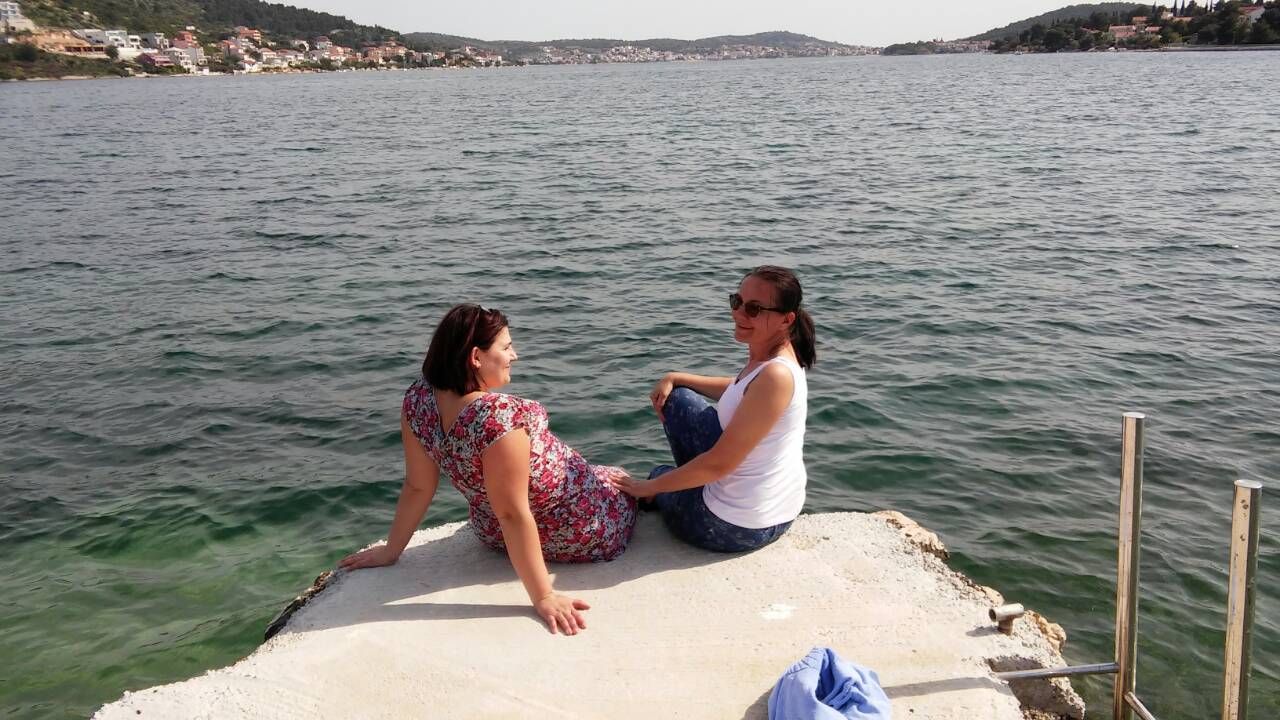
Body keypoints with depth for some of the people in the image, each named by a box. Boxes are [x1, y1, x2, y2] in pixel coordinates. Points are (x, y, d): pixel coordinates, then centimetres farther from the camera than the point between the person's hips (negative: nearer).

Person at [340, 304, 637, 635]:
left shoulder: (418, 399, -17)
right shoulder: (500, 417, -38)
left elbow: (417, 487, -9)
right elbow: (514, 515, -33)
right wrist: (543, 597, -27)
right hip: (576, 532, -6)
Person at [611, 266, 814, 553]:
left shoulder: (776, 376, -30)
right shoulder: (767, 353, -2)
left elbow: (718, 464, -26)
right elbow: (739, 390, 21)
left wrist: (650, 487, -12)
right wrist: (674, 379, 9)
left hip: (738, 527, -8)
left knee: (659, 475, 19)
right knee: (677, 398, 16)